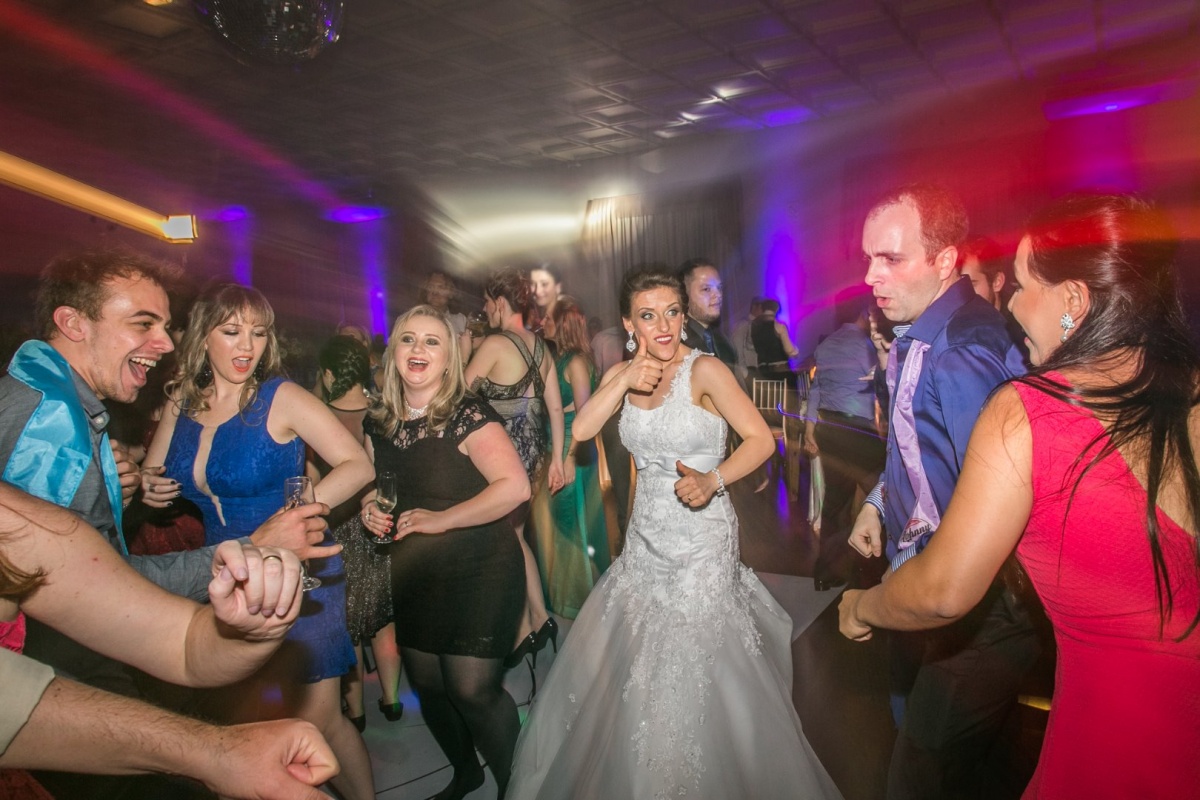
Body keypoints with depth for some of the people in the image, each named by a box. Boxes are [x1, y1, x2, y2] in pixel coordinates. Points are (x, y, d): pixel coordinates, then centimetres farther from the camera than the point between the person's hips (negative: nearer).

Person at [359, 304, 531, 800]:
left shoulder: (467, 415, -16)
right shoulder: (379, 422, 4)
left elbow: (515, 486, -27)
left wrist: (442, 519, -22)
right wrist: (370, 508, -1)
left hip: (479, 573, -6)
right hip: (413, 577, 6)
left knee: (473, 689, -6)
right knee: (426, 685, 14)